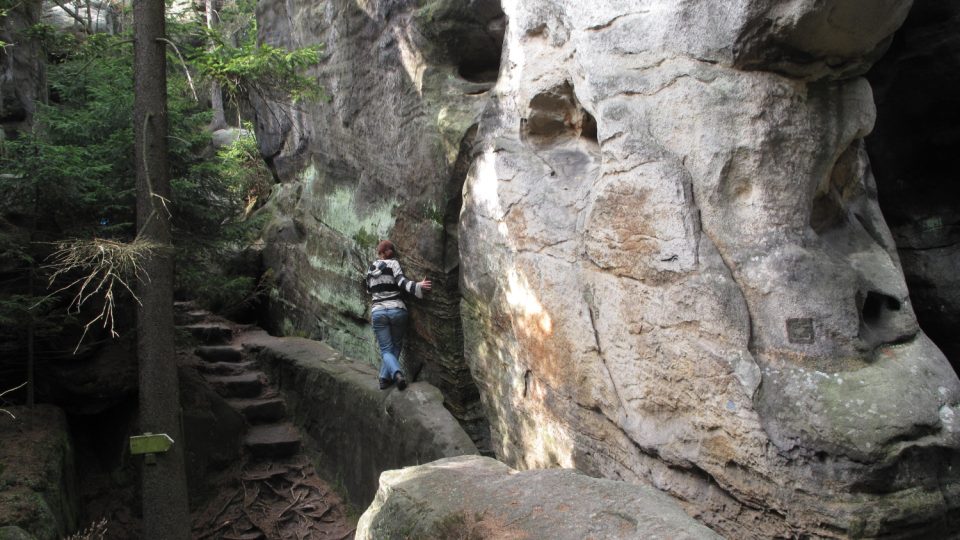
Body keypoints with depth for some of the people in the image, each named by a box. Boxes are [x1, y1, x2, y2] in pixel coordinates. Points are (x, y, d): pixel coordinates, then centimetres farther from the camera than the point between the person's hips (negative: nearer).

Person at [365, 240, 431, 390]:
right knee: (395, 346, 17)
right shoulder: (393, 263, 1)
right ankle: (385, 377, 10)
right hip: (397, 309, -2)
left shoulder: (371, 269, 13)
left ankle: (397, 373, -24)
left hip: (378, 311, 2)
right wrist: (417, 286, -29)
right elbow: (401, 281, -17)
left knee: (386, 350, 2)